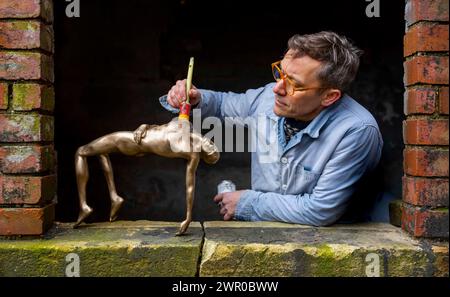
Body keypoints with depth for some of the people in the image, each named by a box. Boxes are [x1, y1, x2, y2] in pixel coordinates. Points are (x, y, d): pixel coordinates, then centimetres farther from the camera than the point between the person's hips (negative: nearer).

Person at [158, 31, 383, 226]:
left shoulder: (357, 131, -23)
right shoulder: (267, 96, -6)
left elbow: (321, 211, -23)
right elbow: (224, 104, 16)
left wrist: (248, 203, -13)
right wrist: (195, 100, -7)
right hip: (262, 231, 5)